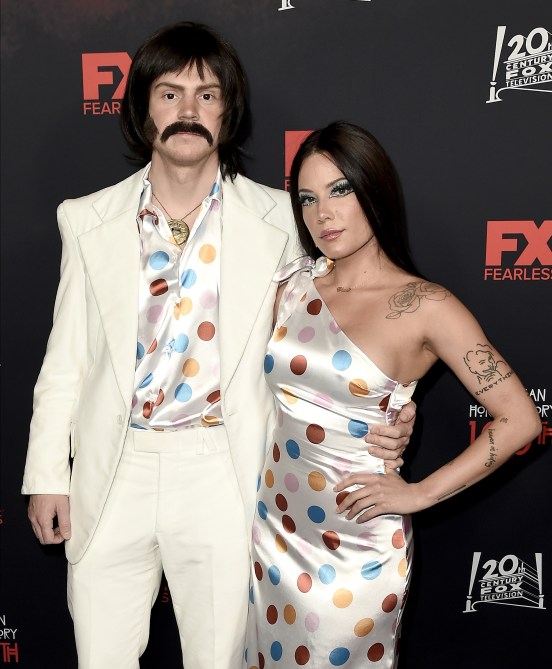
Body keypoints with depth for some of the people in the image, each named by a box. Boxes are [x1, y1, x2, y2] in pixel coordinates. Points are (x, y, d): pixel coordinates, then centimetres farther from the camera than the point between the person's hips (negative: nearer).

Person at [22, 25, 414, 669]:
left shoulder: (278, 219, -3)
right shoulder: (88, 220, 3)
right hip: (113, 476, 2)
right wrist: (47, 473, 6)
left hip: (224, 475, -1)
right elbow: (66, 358, 7)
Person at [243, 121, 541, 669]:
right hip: (272, 524, 5)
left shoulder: (425, 307, -13)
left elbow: (519, 420, -13)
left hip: (355, 542, -4)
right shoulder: (294, 283, 0)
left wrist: (419, 494, -12)